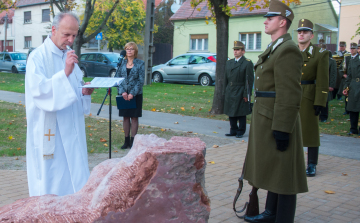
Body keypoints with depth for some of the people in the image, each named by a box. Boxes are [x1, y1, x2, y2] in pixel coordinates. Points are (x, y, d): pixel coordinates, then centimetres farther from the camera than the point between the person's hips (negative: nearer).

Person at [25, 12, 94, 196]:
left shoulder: (69, 56, 11)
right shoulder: (38, 57, -10)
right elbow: (38, 90, -23)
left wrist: (85, 92, -6)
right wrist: (65, 73, -32)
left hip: (71, 130, 7)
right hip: (49, 132, -7)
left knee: (75, 179, 11)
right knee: (51, 181, 2)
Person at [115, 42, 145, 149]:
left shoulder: (140, 63, -1)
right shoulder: (122, 63, 6)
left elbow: (141, 80, -6)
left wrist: (132, 93, -15)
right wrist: (122, 92, -10)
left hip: (136, 94, -2)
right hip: (124, 94, 3)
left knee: (134, 117, 2)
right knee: (125, 117, 7)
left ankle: (133, 140, 10)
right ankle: (126, 141, 16)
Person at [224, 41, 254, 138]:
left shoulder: (247, 63, -6)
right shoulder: (229, 62, 13)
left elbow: (249, 80, -9)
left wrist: (246, 94, -13)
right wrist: (226, 91, 11)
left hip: (240, 93, -6)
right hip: (230, 93, 6)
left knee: (241, 114, 2)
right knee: (231, 113, 10)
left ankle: (240, 132, 12)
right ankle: (233, 131, 20)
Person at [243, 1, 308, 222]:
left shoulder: (288, 50, -16)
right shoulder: (273, 48, 15)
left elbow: (290, 95, -22)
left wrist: (282, 129, -23)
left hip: (278, 122, -10)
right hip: (266, 120, 10)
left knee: (283, 174, 0)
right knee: (272, 169, 19)